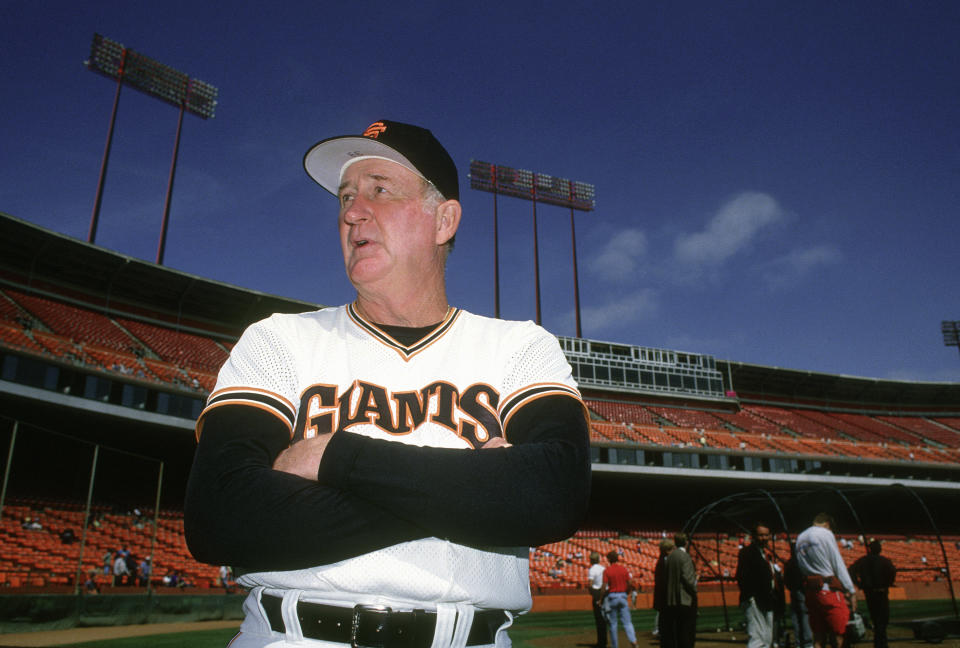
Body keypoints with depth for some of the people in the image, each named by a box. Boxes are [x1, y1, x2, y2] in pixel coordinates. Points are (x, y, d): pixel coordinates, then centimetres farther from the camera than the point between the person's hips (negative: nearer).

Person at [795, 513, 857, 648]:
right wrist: (851, 591, -2)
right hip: (829, 589, -6)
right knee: (839, 637, -4)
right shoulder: (825, 533, -3)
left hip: (809, 590, 7)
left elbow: (803, 568, 12)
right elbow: (838, 565, -5)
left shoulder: (800, 538, 16)